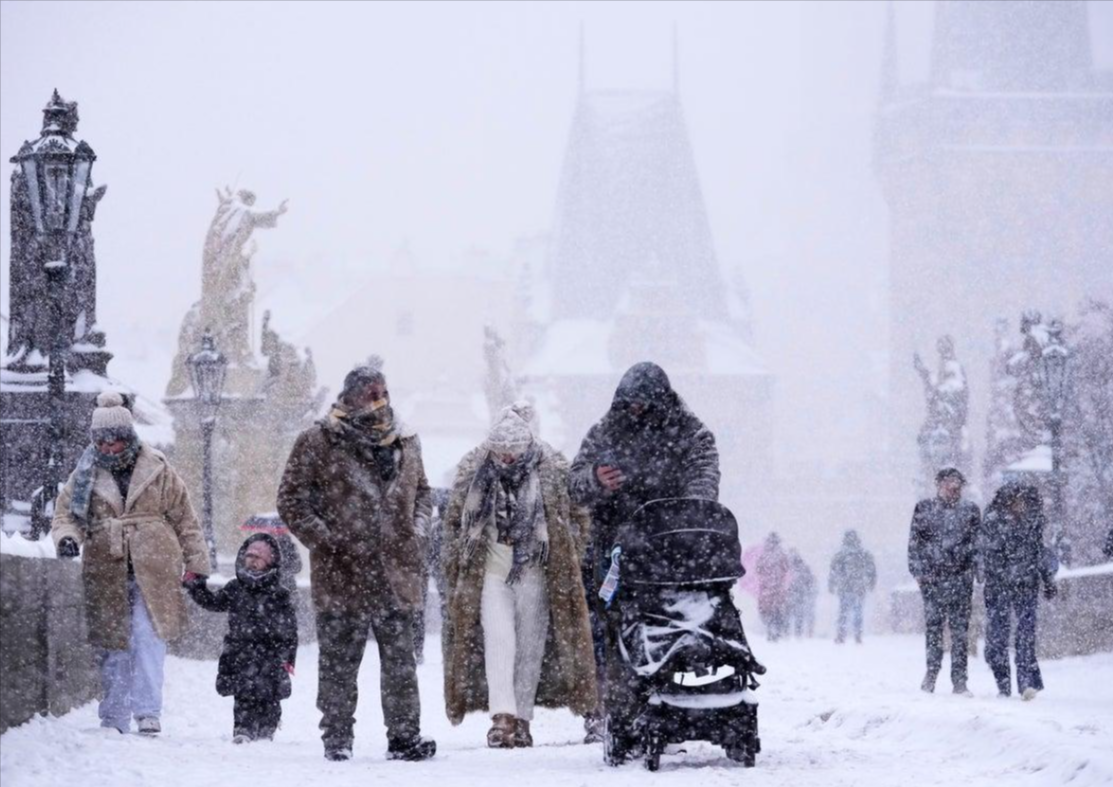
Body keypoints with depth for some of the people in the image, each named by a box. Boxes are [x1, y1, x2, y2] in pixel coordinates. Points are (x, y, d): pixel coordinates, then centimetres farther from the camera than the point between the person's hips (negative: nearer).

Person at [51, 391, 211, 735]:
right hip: (106, 573, 2)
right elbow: (65, 513, 12)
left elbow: (184, 518, 9)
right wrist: (67, 536, -12)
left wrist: (196, 563, 9)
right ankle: (114, 719, 12)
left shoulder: (158, 472, 5)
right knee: (113, 645, 4)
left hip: (153, 571, -2)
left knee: (148, 637, -14)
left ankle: (148, 712, -13)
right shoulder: (86, 475, 8)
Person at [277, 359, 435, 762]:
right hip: (341, 577, -4)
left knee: (400, 663, 5)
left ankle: (404, 736, 10)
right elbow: (292, 500, -2)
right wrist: (326, 540, -10)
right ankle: (336, 739, 10)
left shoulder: (405, 442, 13)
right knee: (339, 662, 2)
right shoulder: (318, 443, -3)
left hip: (396, 576, 4)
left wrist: (417, 532, 10)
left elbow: (422, 491, 27)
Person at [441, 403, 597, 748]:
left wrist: (567, 569, 4)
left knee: (531, 642, 3)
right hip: (490, 567, -1)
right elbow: (454, 522, 10)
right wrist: (456, 570, 8)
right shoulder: (473, 471, -1)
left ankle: (522, 719, 11)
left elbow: (570, 517, 7)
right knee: (498, 638, -14)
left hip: (534, 568, 1)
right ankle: (502, 716, -21)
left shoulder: (552, 470, -3)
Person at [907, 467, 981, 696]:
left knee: (960, 628, -2)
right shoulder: (924, 509, 8)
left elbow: (978, 542, 11)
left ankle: (959, 680, -1)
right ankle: (932, 670, 11)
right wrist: (918, 571, -2)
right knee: (933, 625, -2)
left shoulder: (970, 510, 10)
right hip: (932, 577, 0)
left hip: (961, 577, 0)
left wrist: (974, 570, 2)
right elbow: (915, 542, 7)